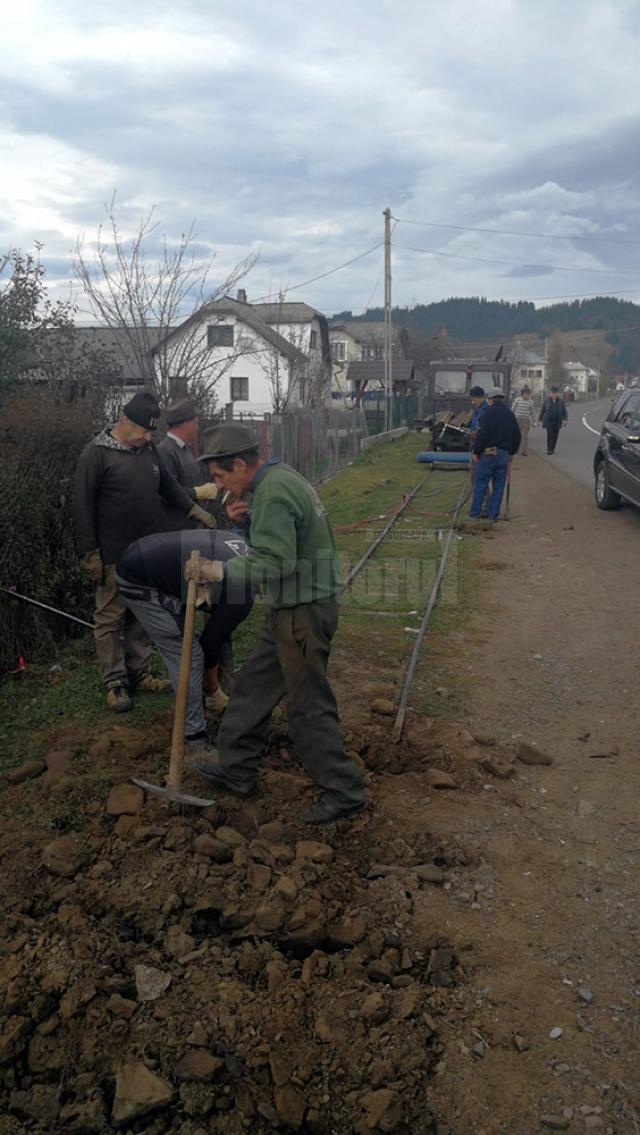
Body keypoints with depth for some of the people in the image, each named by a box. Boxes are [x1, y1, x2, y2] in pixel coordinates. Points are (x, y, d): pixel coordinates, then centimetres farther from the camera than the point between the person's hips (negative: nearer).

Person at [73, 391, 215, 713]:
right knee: (110, 619, 3)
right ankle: (115, 683, 12)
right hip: (114, 557, -6)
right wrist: (89, 554, -12)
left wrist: (194, 509, 8)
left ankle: (139, 673, 25)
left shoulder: (148, 449, 8)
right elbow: (83, 506, -11)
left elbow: (169, 485, 22)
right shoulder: (97, 453, -11)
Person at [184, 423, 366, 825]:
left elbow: (276, 565, -27)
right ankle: (237, 769, 32)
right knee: (254, 686, 18)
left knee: (310, 705, 0)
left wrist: (224, 571, -17)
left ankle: (344, 792, 13)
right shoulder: (282, 478, 12)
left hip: (303, 614, -11)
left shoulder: (273, 493, -20)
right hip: (290, 610, 11)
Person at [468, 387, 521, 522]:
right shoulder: (510, 414, 12)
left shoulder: (490, 413, -8)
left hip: (489, 452, -5)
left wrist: (475, 452, -9)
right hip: (504, 455, 6)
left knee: (480, 484, 0)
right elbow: (517, 436, 17)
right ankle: (493, 515, 10)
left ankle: (474, 514, 1)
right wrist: (511, 452, 25)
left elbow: (481, 434, -15)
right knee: (499, 486, 8)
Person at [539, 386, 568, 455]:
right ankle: (549, 450, -14)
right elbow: (542, 410, 9)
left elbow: (564, 411, 2)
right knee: (550, 435, -12)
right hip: (548, 421, -2)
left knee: (555, 436, 7)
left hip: (557, 422, 2)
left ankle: (552, 449, 21)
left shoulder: (561, 401, 3)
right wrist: (541, 420, 11)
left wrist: (565, 419, -10)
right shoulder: (546, 401, 2)